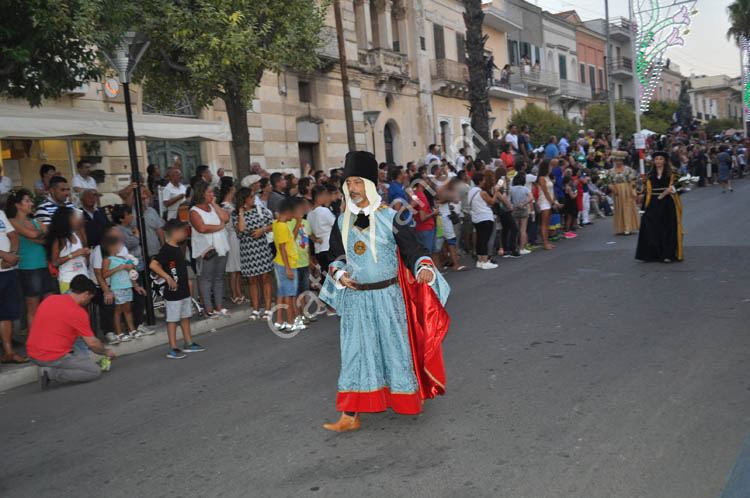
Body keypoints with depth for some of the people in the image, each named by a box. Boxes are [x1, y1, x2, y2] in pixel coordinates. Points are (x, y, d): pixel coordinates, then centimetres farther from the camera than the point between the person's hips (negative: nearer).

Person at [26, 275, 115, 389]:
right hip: (53, 358, -8)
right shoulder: (79, 312, -15)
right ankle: (52, 373, -10)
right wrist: (106, 352, 10)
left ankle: (50, 371, 1)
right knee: (96, 371, 1)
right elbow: (92, 343, -9)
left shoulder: (49, 299, 6)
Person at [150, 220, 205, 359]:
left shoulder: (178, 248, 11)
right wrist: (167, 277, -26)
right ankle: (173, 349, 7)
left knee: (185, 317, 17)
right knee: (172, 320, 0)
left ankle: (188, 343, 28)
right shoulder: (166, 249, -17)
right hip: (173, 293, -9)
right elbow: (153, 265, -26)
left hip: (184, 291, 9)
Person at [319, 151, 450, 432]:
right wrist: (339, 274, -5)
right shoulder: (342, 222, 6)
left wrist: (424, 268, -26)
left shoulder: (389, 218, -7)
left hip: (386, 297, -3)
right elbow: (336, 256, 15)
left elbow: (412, 248, -7)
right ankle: (350, 416, 10)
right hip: (355, 299, 3)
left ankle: (412, 397, 34)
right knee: (354, 353, 4)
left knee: (395, 347, 9)